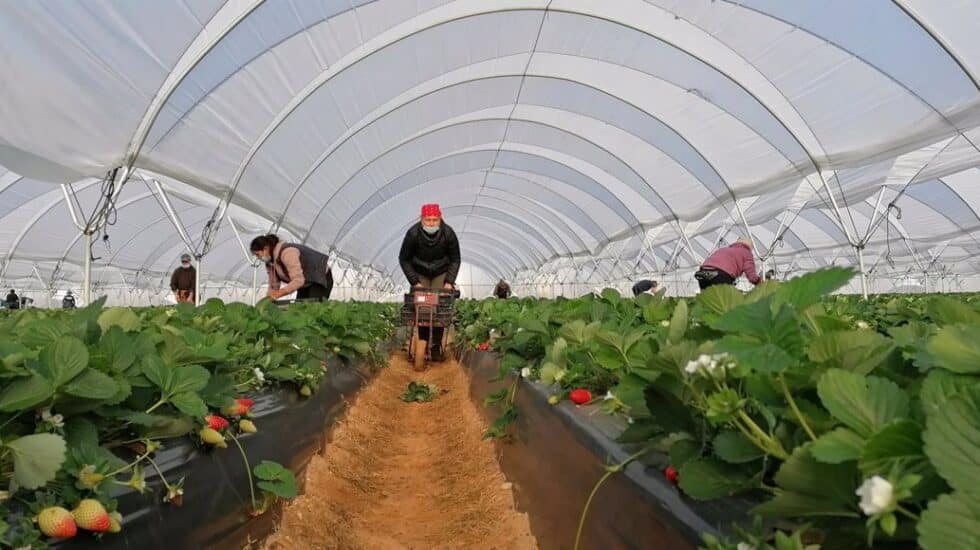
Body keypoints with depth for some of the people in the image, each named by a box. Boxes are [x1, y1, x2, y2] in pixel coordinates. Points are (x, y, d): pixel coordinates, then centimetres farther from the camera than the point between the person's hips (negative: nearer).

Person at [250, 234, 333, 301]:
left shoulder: (286, 252, -28)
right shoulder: (270, 262, 0)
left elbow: (298, 280, -34)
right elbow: (274, 286, 4)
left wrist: (278, 293, -37)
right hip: (306, 283, 9)